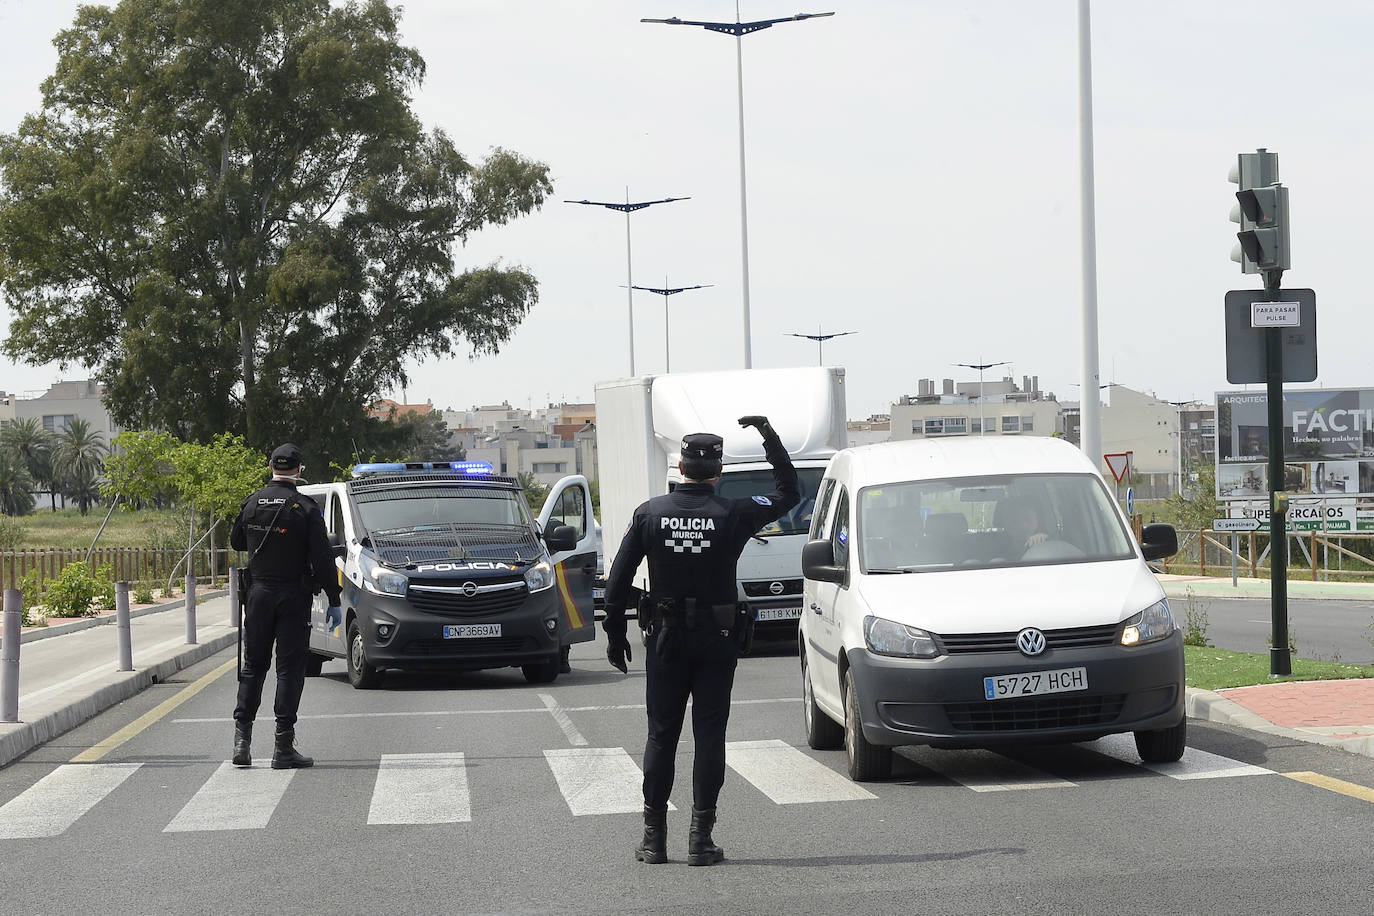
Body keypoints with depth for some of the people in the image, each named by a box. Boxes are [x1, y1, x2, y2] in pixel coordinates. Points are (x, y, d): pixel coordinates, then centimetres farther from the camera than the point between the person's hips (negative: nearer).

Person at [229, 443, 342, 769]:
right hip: (294, 596, -3)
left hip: (259, 593, 3)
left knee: (253, 665, 13)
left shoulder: (251, 503, 1)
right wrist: (334, 599, -4)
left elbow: (236, 542, 16)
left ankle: (242, 737, 5)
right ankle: (284, 748, -3)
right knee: (290, 668, 0)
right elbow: (322, 558, -12)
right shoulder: (305, 508, -10)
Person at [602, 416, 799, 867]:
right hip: (716, 642, -1)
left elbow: (618, 578, -1)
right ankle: (701, 837, 0)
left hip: (666, 640, 2)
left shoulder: (650, 513, -4)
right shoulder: (732, 515, -9)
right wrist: (770, 437, 9)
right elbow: (789, 492, 5)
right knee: (709, 736, 3)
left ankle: (654, 836, 10)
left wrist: (615, 632, 7)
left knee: (661, 735, 9)